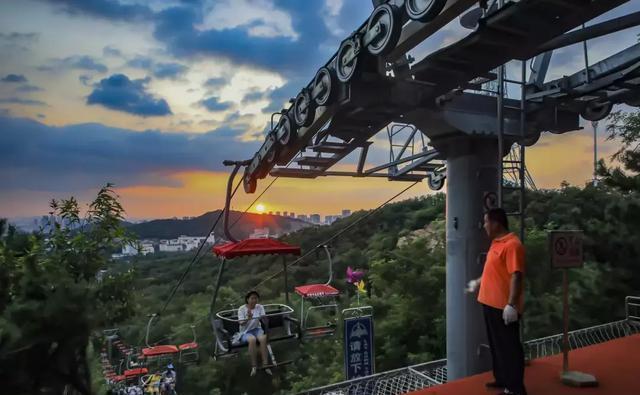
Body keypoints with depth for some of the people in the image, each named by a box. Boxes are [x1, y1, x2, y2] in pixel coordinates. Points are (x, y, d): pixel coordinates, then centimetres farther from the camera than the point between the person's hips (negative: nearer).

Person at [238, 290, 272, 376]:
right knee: (252, 339, -35)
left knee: (263, 338, -31)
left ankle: (265, 364, -25)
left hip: (257, 329, 2)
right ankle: (254, 366, -24)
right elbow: (241, 323, -17)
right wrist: (248, 318, -37)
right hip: (245, 332, -2)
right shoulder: (242, 309, -7)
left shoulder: (260, 307, 2)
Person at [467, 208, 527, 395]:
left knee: (509, 346, 2)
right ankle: (501, 379, 33)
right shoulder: (496, 243, 12)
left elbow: (516, 276, -24)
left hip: (504, 307, -10)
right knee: (496, 345, 19)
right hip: (491, 303, 10)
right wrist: (477, 283, 33)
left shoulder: (512, 245, -19)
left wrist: (511, 304, -27)